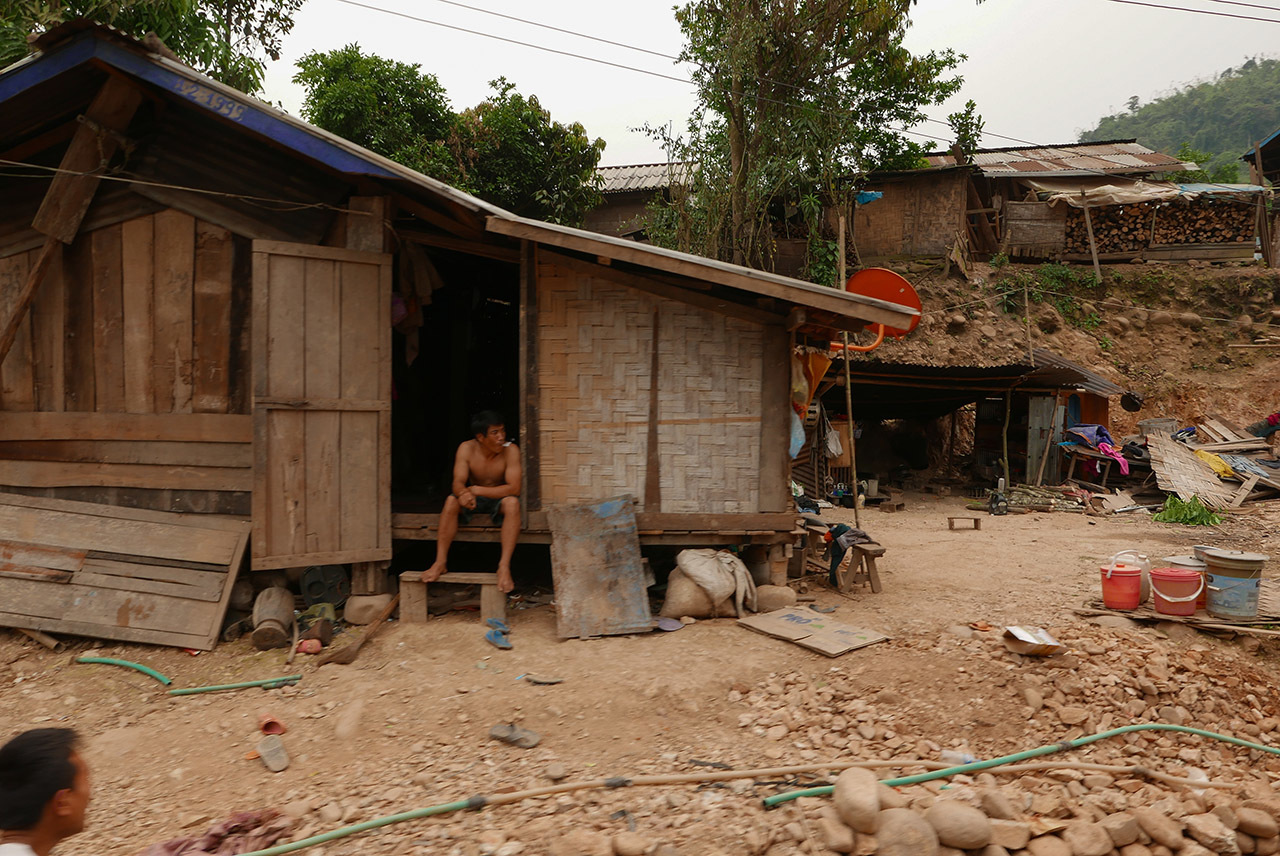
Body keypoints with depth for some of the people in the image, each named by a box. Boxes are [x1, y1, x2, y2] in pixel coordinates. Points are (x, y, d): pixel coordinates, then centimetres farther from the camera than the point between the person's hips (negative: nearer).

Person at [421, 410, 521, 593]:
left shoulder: (510, 450, -19)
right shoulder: (467, 448, -13)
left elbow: (514, 488, -26)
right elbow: (458, 483, -20)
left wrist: (477, 490, -31)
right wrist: (464, 493, -46)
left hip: (499, 499, -2)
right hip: (474, 502, 2)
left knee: (512, 503, -34)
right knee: (451, 500, -27)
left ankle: (504, 566, -39)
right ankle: (440, 562, -26)